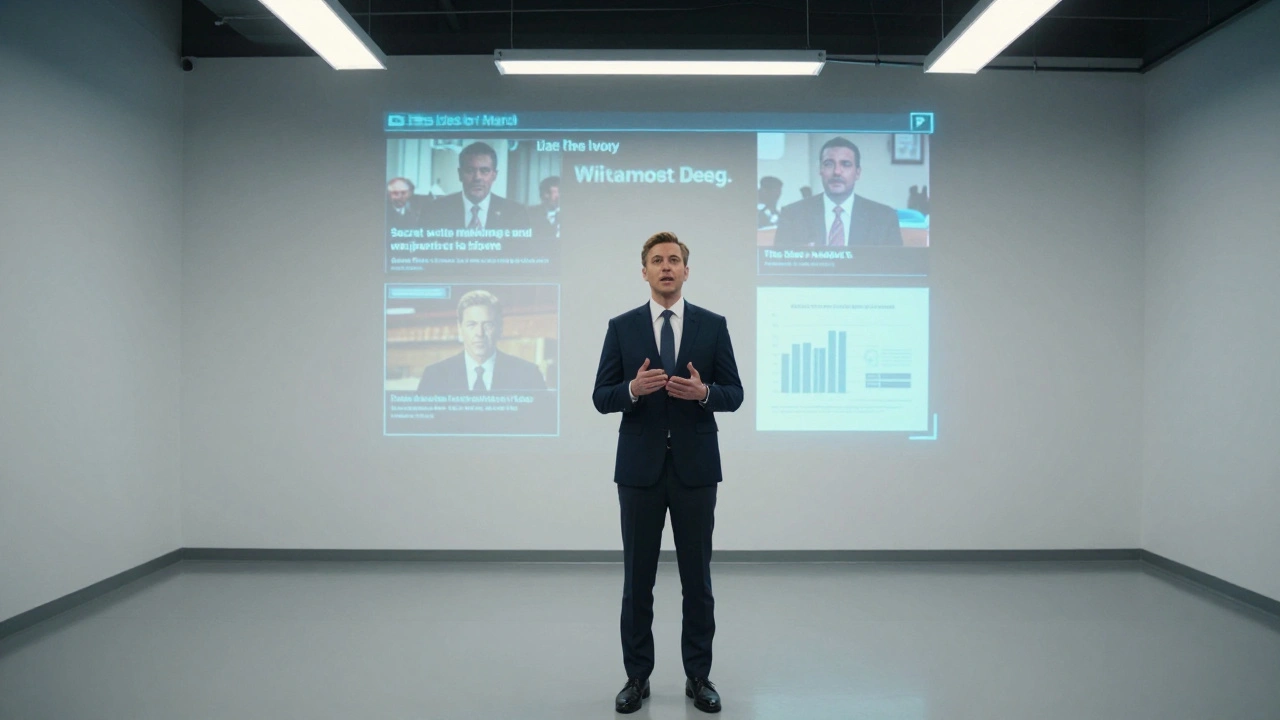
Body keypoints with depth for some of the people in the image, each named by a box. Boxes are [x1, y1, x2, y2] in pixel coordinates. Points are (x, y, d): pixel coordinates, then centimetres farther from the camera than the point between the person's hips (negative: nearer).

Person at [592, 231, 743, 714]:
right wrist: (633, 389, -19)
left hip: (695, 466, 0)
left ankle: (698, 676, 21)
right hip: (640, 466, 0)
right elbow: (601, 398, 1)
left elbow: (734, 394, 2)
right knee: (637, 577, 7)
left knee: (697, 576, 8)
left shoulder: (713, 325, 4)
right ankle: (637, 675, 21)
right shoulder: (622, 327, 3)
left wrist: (704, 392, -19)